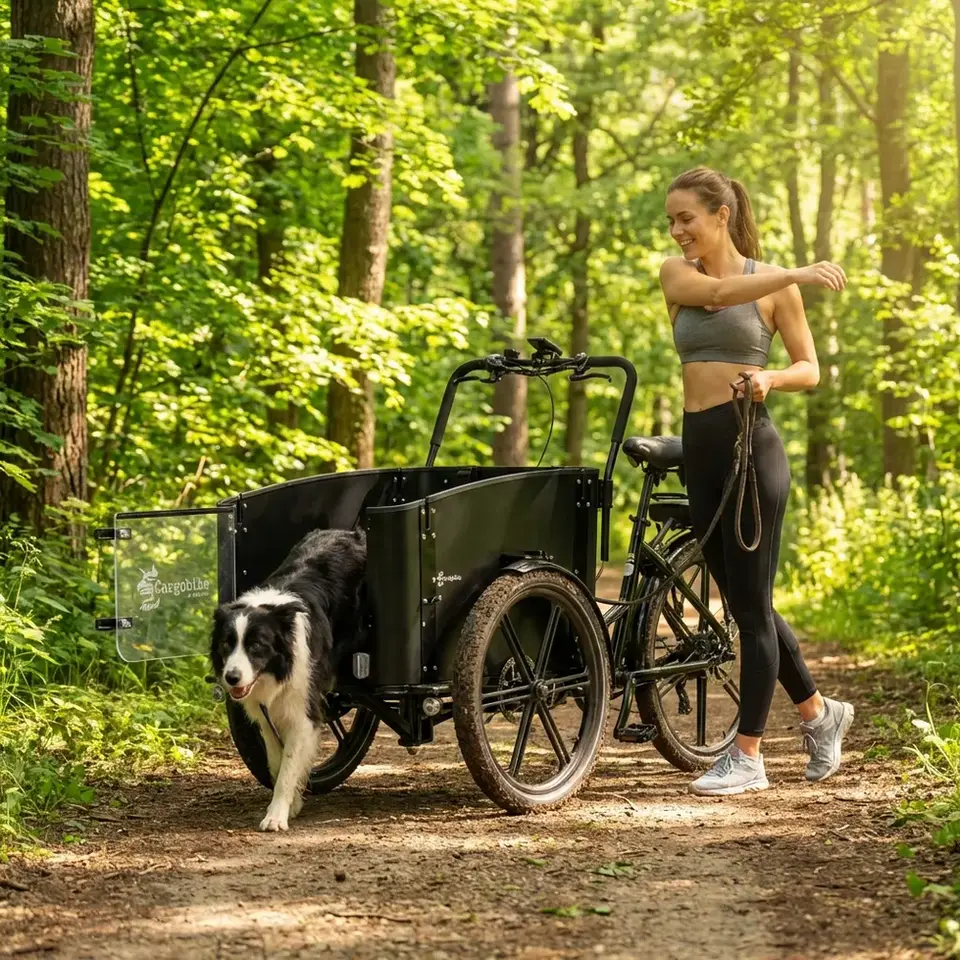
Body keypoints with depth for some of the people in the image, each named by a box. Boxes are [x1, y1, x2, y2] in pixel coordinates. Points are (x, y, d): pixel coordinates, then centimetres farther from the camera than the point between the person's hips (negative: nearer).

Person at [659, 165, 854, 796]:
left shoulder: (772, 283, -1)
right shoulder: (676, 273, 8)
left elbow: (810, 370, 1)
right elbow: (717, 291, -14)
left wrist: (769, 378, -19)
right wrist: (799, 274, -24)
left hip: (750, 443, -5)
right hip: (699, 445, 5)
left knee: (752, 604, -4)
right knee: (743, 601, 12)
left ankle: (747, 757, 2)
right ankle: (819, 712, 31)